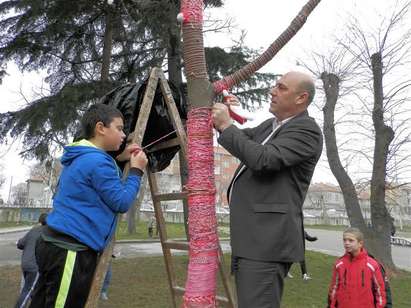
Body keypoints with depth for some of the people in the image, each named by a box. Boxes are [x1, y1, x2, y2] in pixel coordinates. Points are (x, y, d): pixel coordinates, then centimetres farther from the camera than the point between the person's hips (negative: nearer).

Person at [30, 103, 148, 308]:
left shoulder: (81, 157, 12)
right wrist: (136, 170, -3)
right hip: (71, 250, -10)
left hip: (58, 244, 10)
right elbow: (121, 203, -13)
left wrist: (120, 159, 18)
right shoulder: (97, 161, -17)